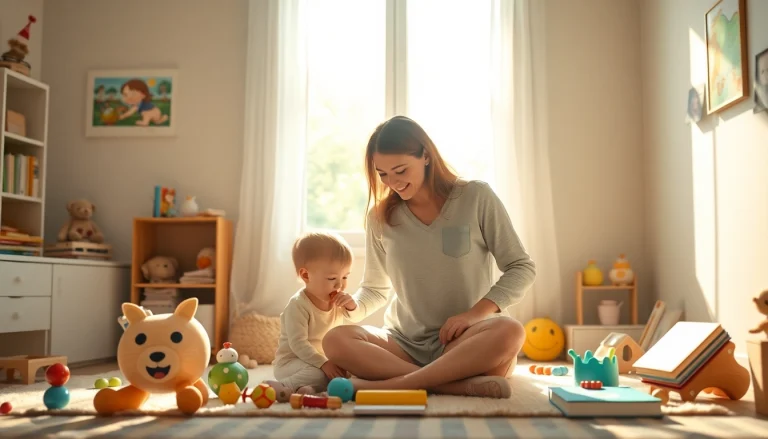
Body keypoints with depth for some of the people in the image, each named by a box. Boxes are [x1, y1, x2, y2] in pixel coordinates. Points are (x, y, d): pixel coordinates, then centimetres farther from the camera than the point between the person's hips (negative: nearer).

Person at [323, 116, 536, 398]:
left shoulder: (476, 197, -2)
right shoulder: (380, 217, 5)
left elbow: (522, 268, 0)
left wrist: (475, 313, -16)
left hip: (463, 341, -2)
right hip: (405, 343, 2)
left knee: (509, 332, -35)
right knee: (335, 341, -26)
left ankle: (390, 384, -32)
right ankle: (461, 384, -33)